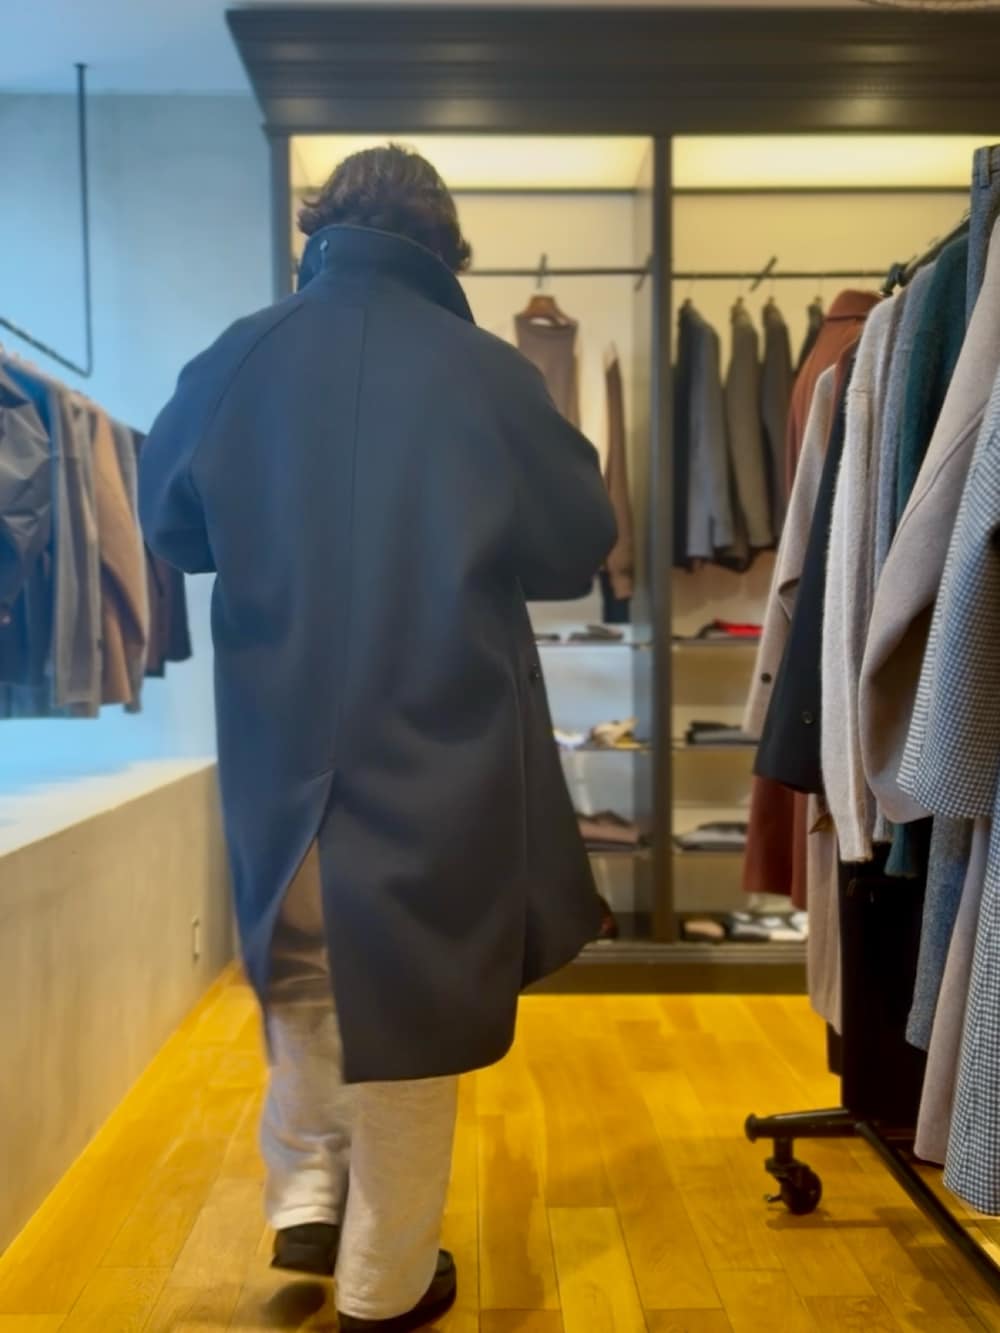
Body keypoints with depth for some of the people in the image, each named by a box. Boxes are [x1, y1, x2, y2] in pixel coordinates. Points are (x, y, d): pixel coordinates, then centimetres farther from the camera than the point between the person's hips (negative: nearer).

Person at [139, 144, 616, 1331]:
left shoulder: (236, 360, -1)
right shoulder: (485, 372, -9)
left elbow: (169, 522, 12)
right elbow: (576, 547, 0)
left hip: (279, 741, 3)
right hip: (440, 747, -2)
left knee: (303, 969, 27)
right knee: (407, 993, 12)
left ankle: (306, 1198, 29)